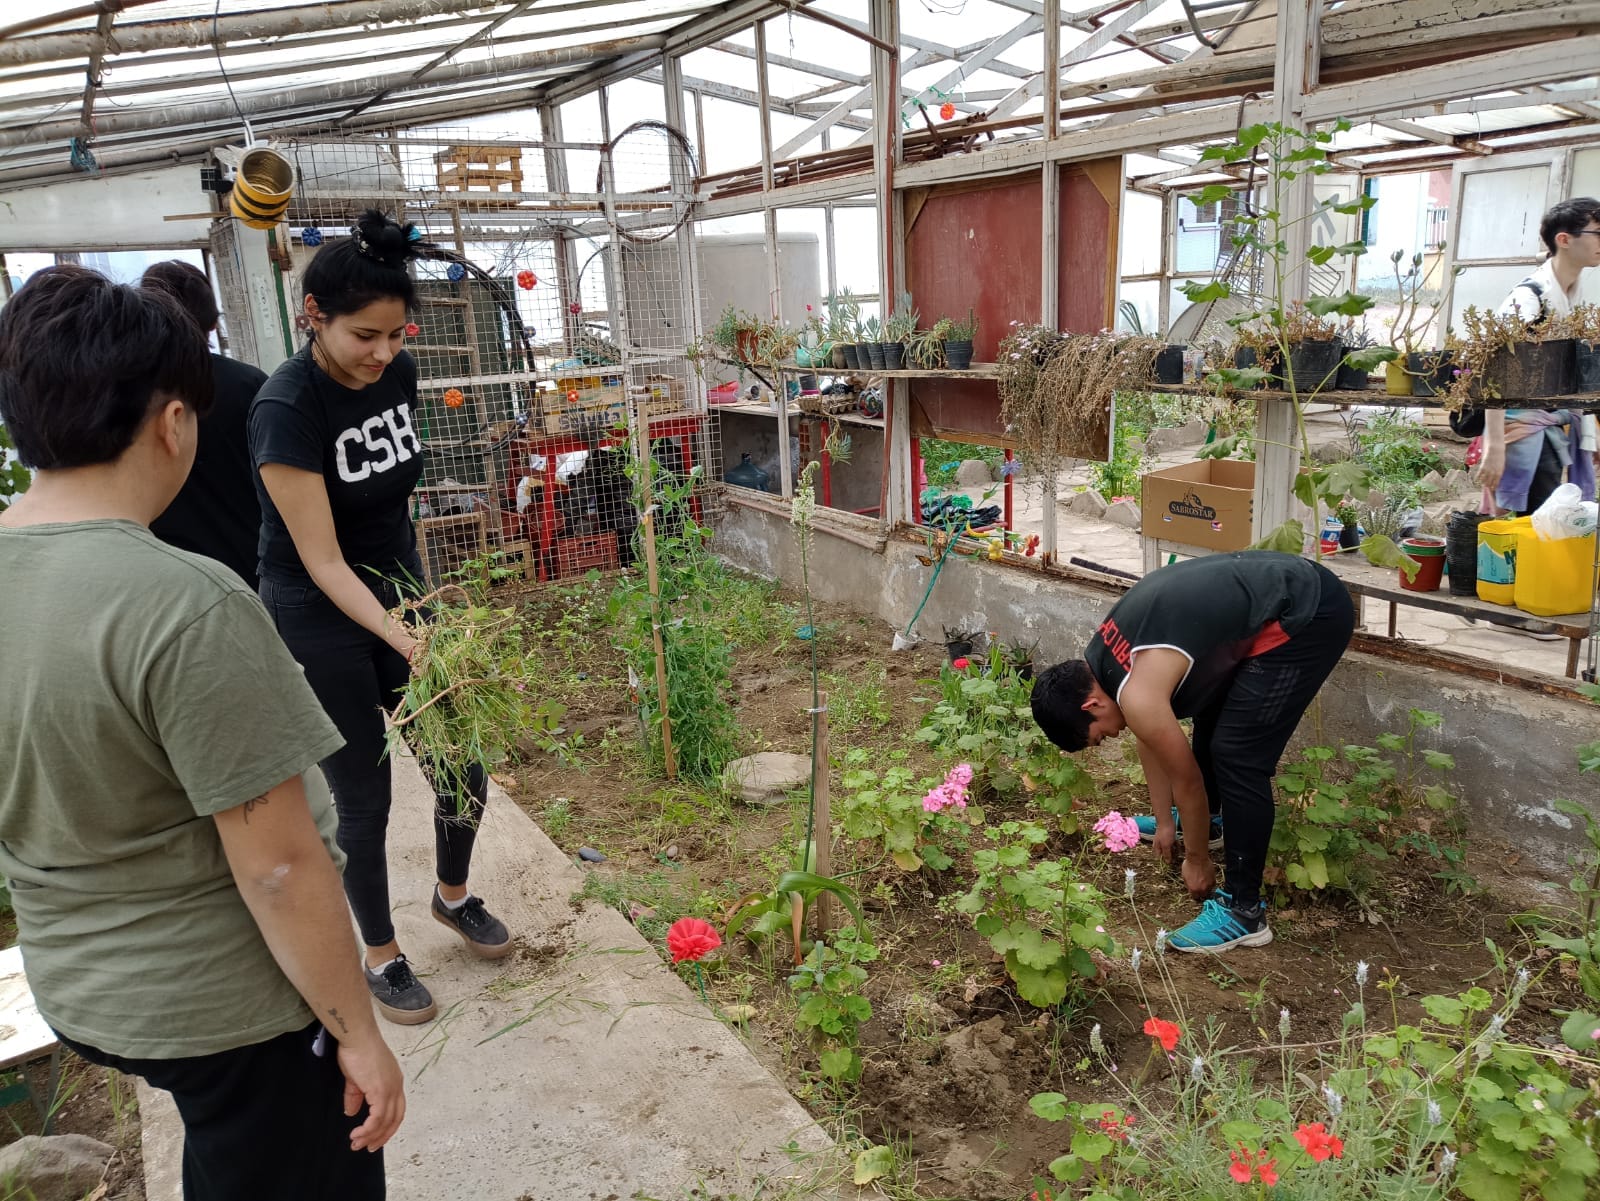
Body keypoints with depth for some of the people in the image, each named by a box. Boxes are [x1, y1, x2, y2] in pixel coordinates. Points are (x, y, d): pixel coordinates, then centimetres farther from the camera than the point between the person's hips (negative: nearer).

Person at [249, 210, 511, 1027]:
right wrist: (404, 642, -34)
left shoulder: (397, 372, -4)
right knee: (364, 798, 4)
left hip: (399, 595, 6)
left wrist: (418, 590, 15)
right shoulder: (286, 409, -23)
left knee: (461, 770, 8)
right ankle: (381, 959, 28)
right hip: (320, 623, -6)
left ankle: (453, 897, 38)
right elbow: (323, 564, -23)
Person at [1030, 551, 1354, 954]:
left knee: (1237, 753, -9)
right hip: (1282, 583, 10)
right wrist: (1165, 822, 26)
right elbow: (1152, 738, 19)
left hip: (1310, 615, -10)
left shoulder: (1137, 695, -20)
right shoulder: (1101, 656, 6)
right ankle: (1204, 819, 49)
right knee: (1212, 709, 26)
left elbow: (1187, 779, -6)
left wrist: (1197, 859, 10)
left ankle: (1244, 911, 2)